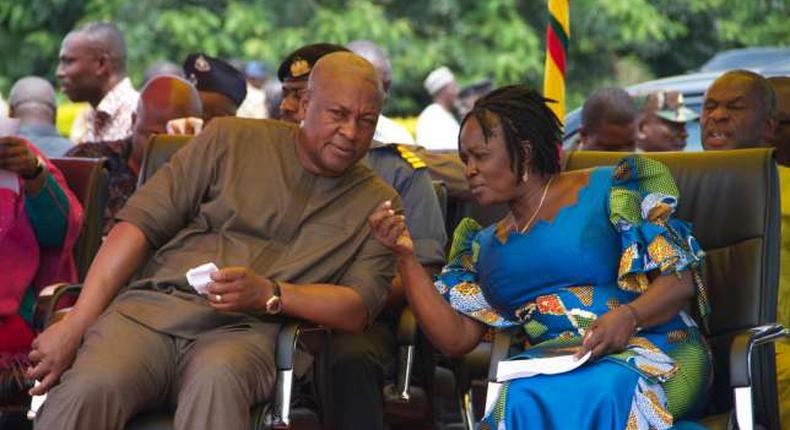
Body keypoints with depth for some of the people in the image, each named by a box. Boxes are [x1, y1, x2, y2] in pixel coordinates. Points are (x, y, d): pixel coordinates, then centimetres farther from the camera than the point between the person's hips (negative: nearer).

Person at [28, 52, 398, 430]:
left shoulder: (377, 204, 15)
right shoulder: (230, 140, 13)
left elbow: (358, 310, 4)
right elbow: (141, 224, 6)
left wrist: (267, 294, -14)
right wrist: (74, 325, -4)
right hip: (151, 307, 0)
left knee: (216, 381, -38)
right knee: (87, 391, -33)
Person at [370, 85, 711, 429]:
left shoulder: (608, 190, 4)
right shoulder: (483, 246, 20)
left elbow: (681, 279, -1)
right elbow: (455, 338, 9)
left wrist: (628, 317, -21)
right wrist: (405, 257, 2)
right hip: (553, 366, 3)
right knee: (524, 398, -35)